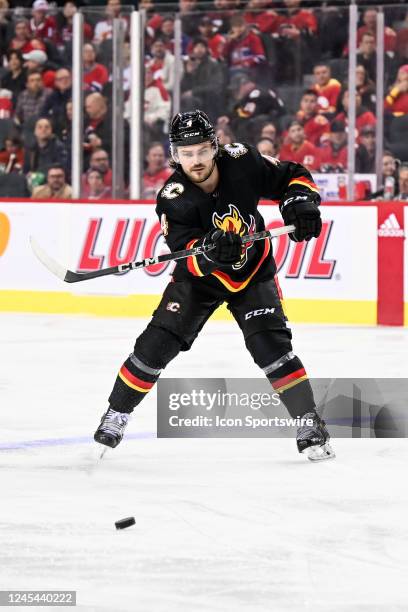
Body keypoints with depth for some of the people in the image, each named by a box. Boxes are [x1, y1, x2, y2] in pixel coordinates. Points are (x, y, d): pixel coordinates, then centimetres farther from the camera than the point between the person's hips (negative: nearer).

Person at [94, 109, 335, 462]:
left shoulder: (242, 163, -21)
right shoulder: (174, 199, -25)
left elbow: (293, 176, -7)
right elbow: (187, 256, -32)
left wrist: (300, 202, -27)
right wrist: (210, 250, -54)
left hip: (252, 272, 0)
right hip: (200, 277, 0)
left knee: (270, 345, -18)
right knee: (157, 343, -8)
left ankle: (310, 424, -7)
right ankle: (116, 416, 10)